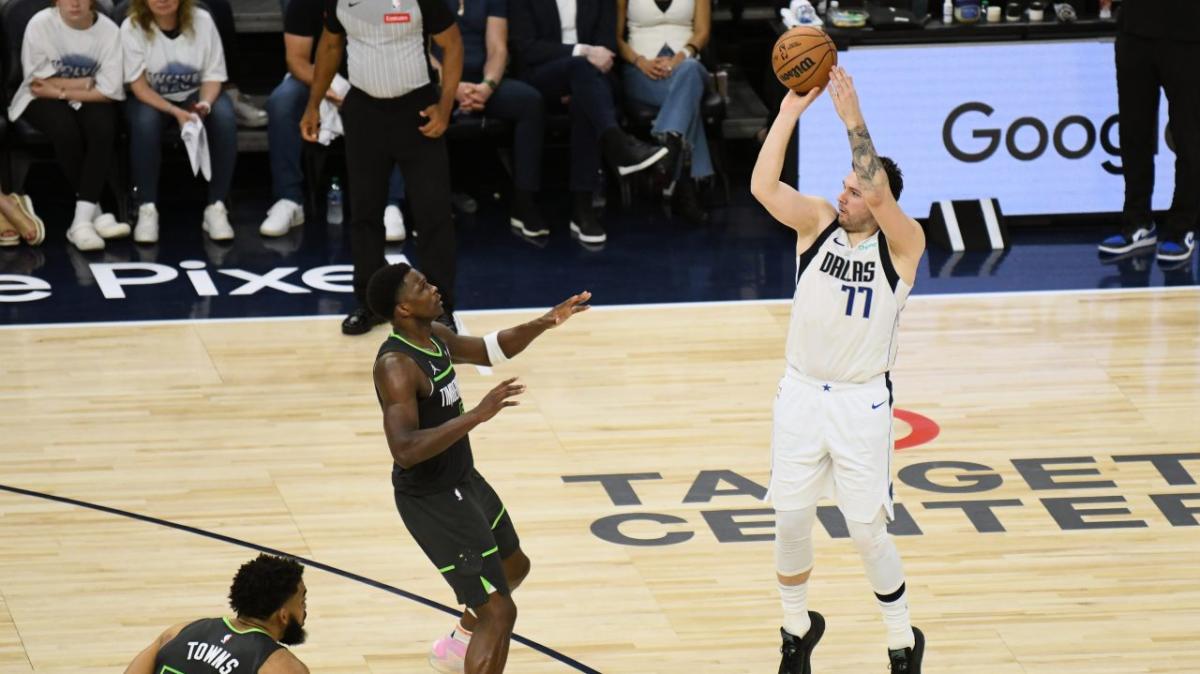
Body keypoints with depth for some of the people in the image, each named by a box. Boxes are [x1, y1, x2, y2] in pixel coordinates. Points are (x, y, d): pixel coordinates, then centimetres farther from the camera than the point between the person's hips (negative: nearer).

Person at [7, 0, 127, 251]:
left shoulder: (108, 30, -9)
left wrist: (60, 90, -16)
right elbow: (37, 83, -12)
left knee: (103, 129, -31)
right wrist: (86, 83, -10)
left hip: (91, 100, 2)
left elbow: (110, 90, -12)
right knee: (66, 131, -33)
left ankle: (82, 220, -32)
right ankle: (95, 213, -20)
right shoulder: (40, 24, -13)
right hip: (44, 102, -2)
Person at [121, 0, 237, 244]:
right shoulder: (132, 27, -17)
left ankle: (216, 207, -24)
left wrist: (204, 105, -29)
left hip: (196, 95, 2)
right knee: (145, 120, -35)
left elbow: (213, 76, -7)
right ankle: (147, 209, -28)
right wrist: (176, 112, -32)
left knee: (224, 116, -29)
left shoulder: (202, 21, -12)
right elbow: (139, 85, -17)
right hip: (150, 98, -2)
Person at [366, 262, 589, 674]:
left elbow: (489, 351, 20)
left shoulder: (435, 335, 0)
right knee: (499, 612, -11)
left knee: (513, 568, 32)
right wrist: (476, 416, -43)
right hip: (431, 500, -10)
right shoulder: (396, 365, -29)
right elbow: (404, 450, -40)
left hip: (462, 480, 10)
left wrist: (543, 324, 5)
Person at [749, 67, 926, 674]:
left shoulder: (902, 244, -9)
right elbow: (763, 187, -17)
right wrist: (790, 111, -24)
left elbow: (879, 197, -30)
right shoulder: (818, 225, 0)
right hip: (801, 393, 3)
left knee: (867, 531, 0)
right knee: (790, 521, 8)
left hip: (862, 402, -3)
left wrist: (853, 120, -32)